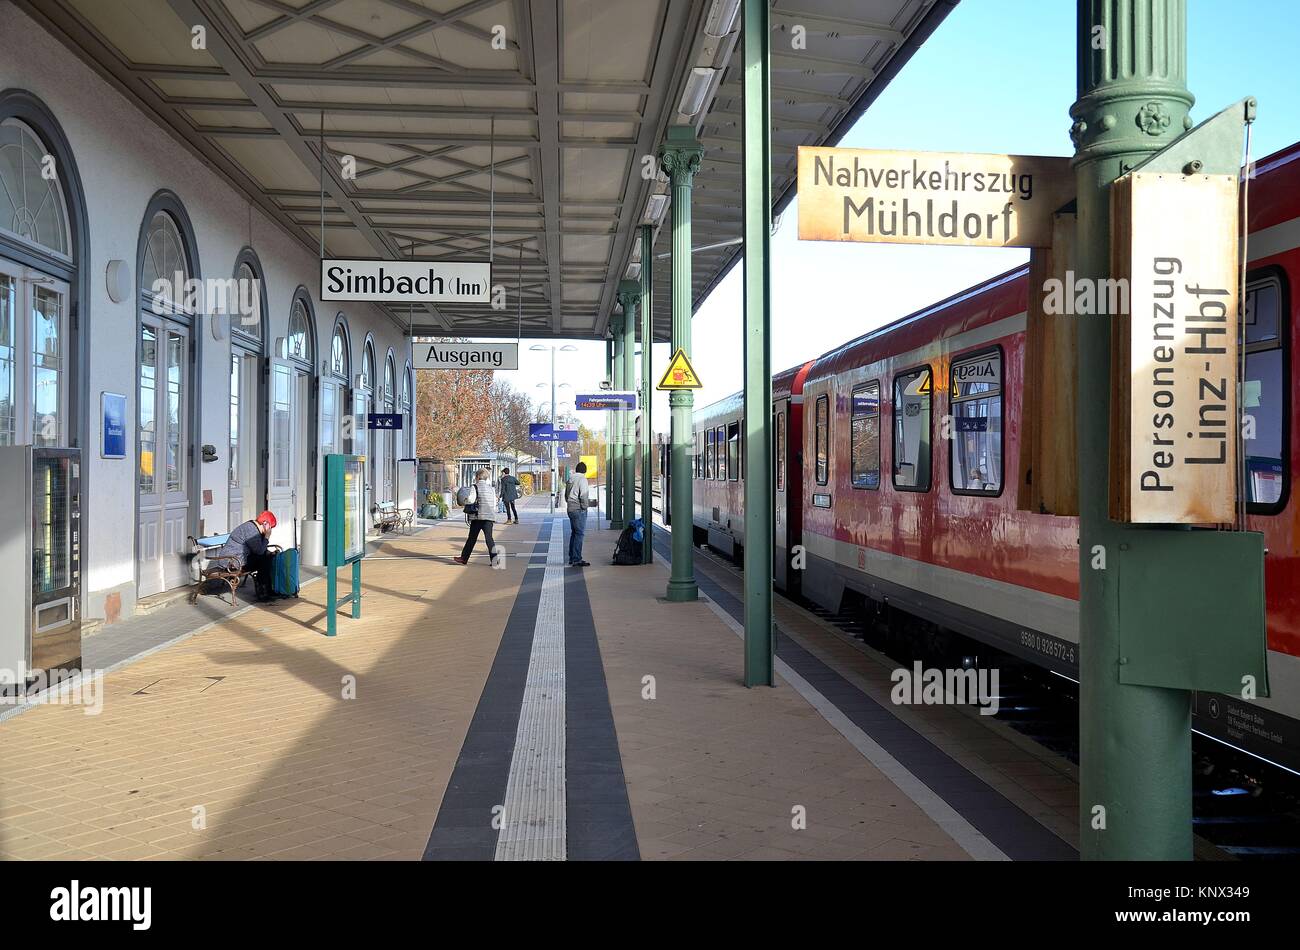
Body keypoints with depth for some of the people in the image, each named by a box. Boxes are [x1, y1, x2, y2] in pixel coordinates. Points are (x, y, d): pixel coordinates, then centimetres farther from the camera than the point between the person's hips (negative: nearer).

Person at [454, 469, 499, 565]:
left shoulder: (476, 487, -3)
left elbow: (471, 499, -15)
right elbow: (494, 504, 12)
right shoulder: (491, 489, 13)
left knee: (472, 538, 5)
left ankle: (464, 558, 14)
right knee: (489, 538, 2)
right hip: (490, 517, 4)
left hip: (478, 516, -4)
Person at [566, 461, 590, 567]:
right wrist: (585, 506, -9)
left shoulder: (571, 480, 14)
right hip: (579, 510, -9)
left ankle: (572, 558, 21)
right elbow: (583, 495, -20)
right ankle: (577, 560, -9)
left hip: (571, 509, 9)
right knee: (579, 533, -7)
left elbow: (566, 495, 20)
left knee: (574, 533, 16)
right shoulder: (582, 479, -12)